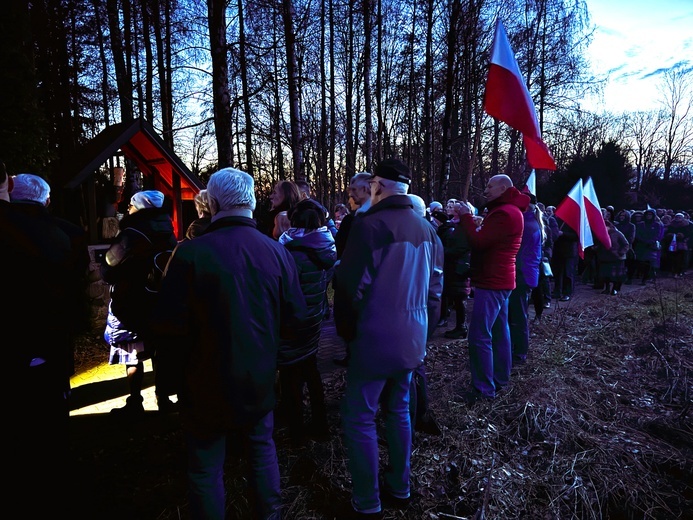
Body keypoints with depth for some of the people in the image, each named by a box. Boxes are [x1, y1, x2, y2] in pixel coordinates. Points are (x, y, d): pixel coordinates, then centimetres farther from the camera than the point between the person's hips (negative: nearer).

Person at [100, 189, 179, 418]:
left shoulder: (132, 235, -16)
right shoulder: (167, 233, 3)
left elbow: (108, 270, -12)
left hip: (131, 303, -6)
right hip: (161, 301, 6)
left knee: (132, 355, 4)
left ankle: (134, 405, 12)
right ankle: (163, 399, 22)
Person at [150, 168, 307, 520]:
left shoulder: (191, 252, -19)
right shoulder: (277, 252, -9)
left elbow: (169, 325, -16)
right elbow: (294, 318, -4)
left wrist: (180, 365, 5)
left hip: (208, 383, -3)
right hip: (260, 378, 4)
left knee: (206, 468, 15)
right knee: (262, 448, 24)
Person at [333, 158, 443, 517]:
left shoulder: (370, 224, -16)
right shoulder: (426, 229, 7)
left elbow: (351, 287, -16)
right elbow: (435, 288, 11)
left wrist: (346, 331, 0)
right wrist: (423, 330, 19)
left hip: (376, 339, -7)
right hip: (411, 339, 8)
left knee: (359, 418, 6)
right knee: (398, 410, 20)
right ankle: (399, 487, 34)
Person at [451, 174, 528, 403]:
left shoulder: (504, 213, -17)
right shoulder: (508, 210, 19)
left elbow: (478, 242, -22)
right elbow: (486, 239, 16)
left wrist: (465, 216, -11)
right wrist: (468, 218, 3)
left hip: (492, 282, -11)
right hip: (498, 280, 11)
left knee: (479, 336, -10)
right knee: (499, 331, 15)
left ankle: (483, 388, -4)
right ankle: (500, 379, 24)